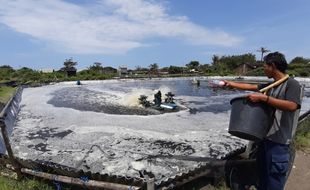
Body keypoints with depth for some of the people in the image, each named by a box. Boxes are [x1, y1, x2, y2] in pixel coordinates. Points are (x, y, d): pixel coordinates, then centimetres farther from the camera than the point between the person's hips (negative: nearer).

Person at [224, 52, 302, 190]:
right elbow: (251, 87, 22)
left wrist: (263, 98, -28)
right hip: (265, 137, 7)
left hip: (279, 142, -7)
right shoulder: (271, 86, 12)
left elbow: (292, 106, -27)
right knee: (262, 178, 18)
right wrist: (232, 84, 26)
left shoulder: (292, 84, -11)